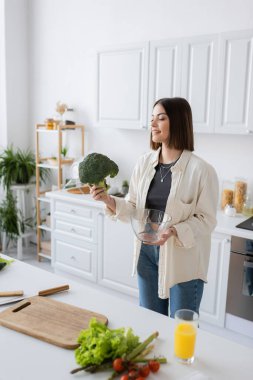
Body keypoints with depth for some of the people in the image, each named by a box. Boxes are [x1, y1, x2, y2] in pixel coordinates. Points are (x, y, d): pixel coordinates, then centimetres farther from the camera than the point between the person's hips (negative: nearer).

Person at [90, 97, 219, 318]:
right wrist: (109, 201, -15)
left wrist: (174, 231, -27)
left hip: (183, 260, -4)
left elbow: (207, 219, -12)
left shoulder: (201, 170, -16)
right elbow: (133, 207, 3)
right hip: (147, 252, 5)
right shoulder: (145, 162, -1)